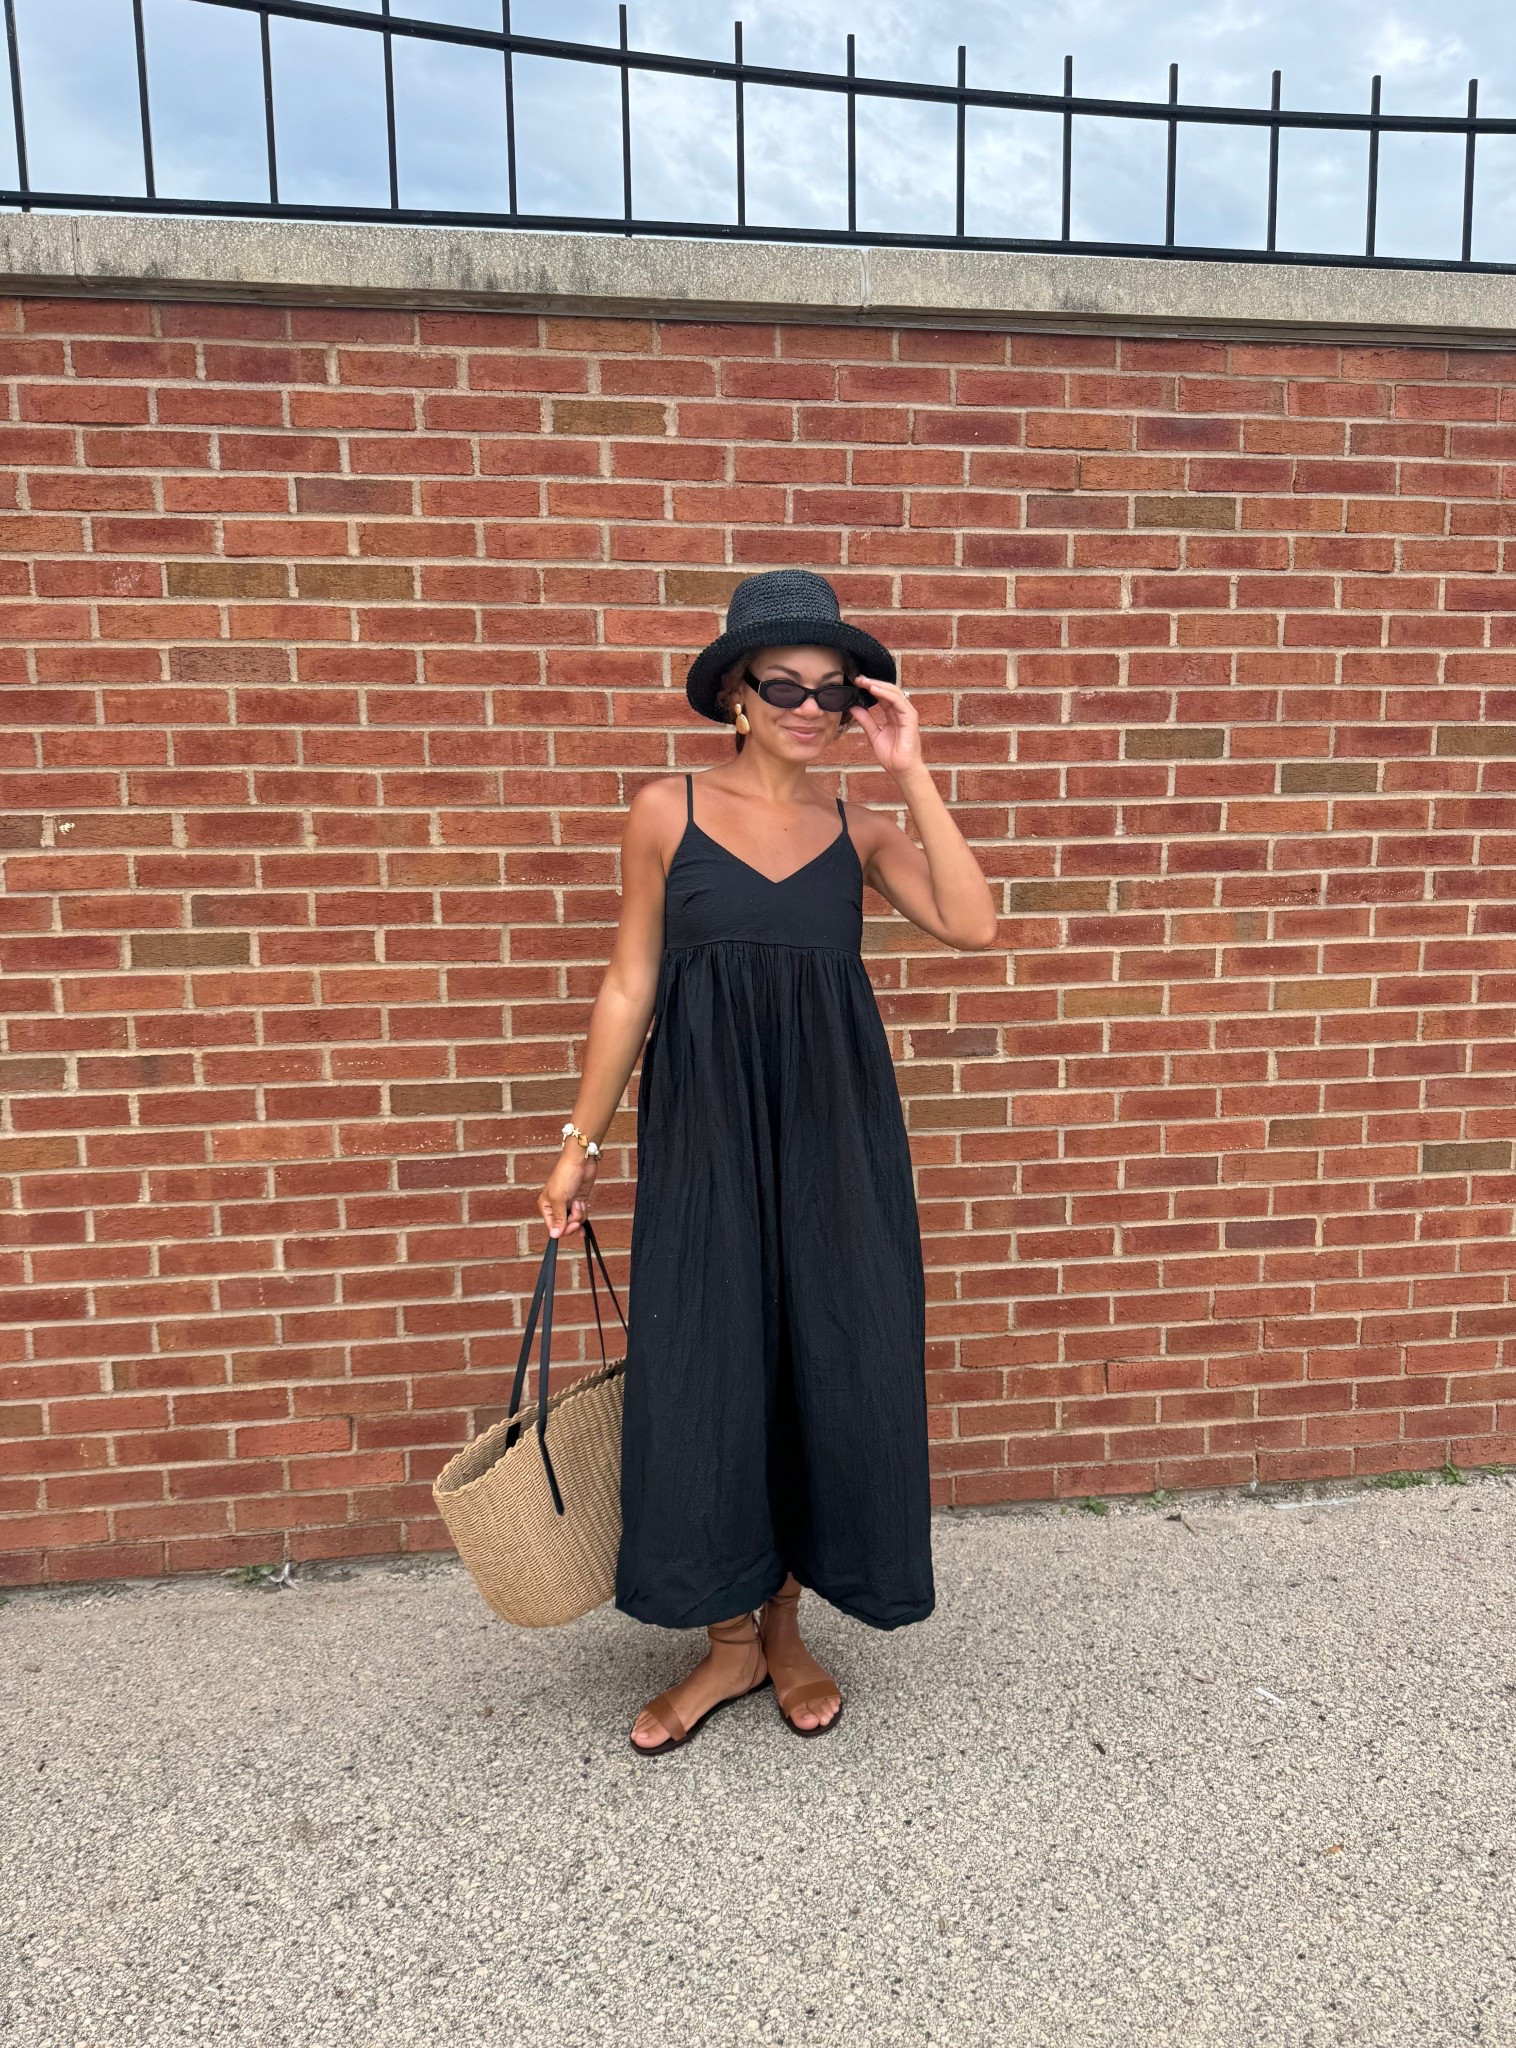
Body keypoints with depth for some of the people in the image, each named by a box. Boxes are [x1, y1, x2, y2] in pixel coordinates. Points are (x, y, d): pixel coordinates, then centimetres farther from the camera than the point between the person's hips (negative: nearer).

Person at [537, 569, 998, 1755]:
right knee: (703, 1369, 4)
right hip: (704, 1125, -1)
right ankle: (729, 1641, 26)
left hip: (834, 1130, 2)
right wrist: (583, 1142, 2)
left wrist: (911, 772, -10)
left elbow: (973, 924, -12)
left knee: (825, 1367, 8)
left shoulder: (861, 832, 5)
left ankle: (786, 1628, 31)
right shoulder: (668, 812, 1)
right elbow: (630, 986, 3)